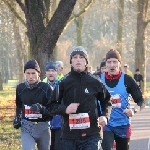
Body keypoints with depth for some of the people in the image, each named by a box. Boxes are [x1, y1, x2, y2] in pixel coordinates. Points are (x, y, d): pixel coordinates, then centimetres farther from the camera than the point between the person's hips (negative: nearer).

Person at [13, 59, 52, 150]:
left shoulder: (46, 88, -10)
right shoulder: (20, 88, 1)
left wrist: (42, 109, -27)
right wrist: (17, 118, 9)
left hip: (43, 127, -1)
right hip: (27, 126, 1)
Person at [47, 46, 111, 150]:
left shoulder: (95, 82, 3)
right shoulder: (64, 82, 2)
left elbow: (106, 100, 19)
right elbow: (52, 105, 6)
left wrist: (104, 115, 2)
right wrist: (65, 109, -13)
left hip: (91, 135, -1)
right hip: (69, 136, 1)